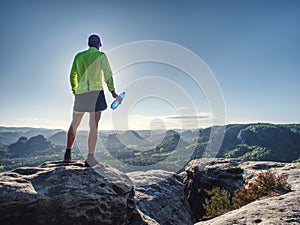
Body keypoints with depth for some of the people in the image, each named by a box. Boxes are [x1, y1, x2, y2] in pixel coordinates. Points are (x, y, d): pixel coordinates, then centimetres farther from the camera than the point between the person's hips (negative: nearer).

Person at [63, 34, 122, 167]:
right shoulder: (101, 56, 6)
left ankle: (68, 154, 18)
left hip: (80, 93, 4)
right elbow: (108, 75, -5)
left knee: (74, 124, 16)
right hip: (96, 91, -4)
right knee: (94, 126, -5)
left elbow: (72, 75, 17)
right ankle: (90, 158, -7)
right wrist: (113, 92, -4)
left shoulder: (78, 56, 17)